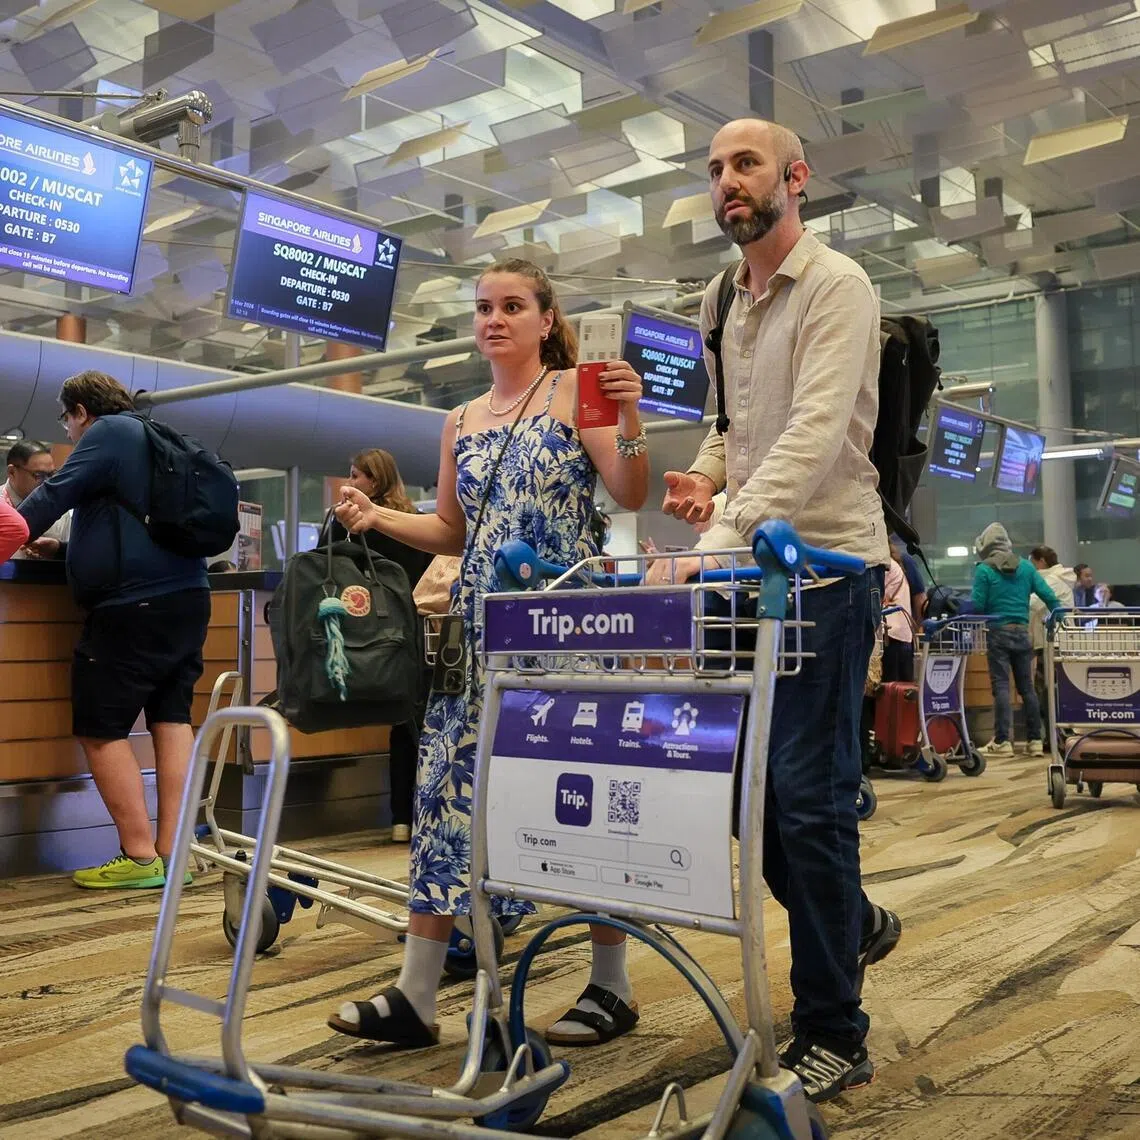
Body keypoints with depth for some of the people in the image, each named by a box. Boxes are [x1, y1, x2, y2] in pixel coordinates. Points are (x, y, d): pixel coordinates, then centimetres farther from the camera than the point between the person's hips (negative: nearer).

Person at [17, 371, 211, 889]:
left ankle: (141, 857, -6)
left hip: (135, 603, -9)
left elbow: (56, 494, -7)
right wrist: (69, 548, 35)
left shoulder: (108, 432, -3)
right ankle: (172, 852, 6)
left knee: (100, 728, -3)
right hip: (187, 596, 9)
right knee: (172, 717, 7)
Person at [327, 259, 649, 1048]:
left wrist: (630, 422, -26)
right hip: (481, 626, 6)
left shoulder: (574, 390, -1)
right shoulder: (460, 423, 17)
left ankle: (612, 987, 15)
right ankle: (416, 996, 9)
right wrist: (377, 517, 7)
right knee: (453, 786, 3)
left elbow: (632, 497, -9)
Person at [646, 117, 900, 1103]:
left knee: (807, 792, -8)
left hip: (829, 566, -8)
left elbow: (816, 433, -22)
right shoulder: (721, 302, 16)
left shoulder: (835, 287, -9)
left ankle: (833, 1039, 6)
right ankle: (855, 923, 38)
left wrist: (718, 543, -33)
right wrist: (705, 475, 1)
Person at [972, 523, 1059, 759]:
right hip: (1022, 633, 4)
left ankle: (1003, 741, -7)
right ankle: (1035, 740, 11)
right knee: (1027, 687, 9)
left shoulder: (984, 570, -4)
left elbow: (977, 606, -9)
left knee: (1001, 687, -3)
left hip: (997, 633, -4)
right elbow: (1049, 596, 4)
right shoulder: (1026, 567, 8)